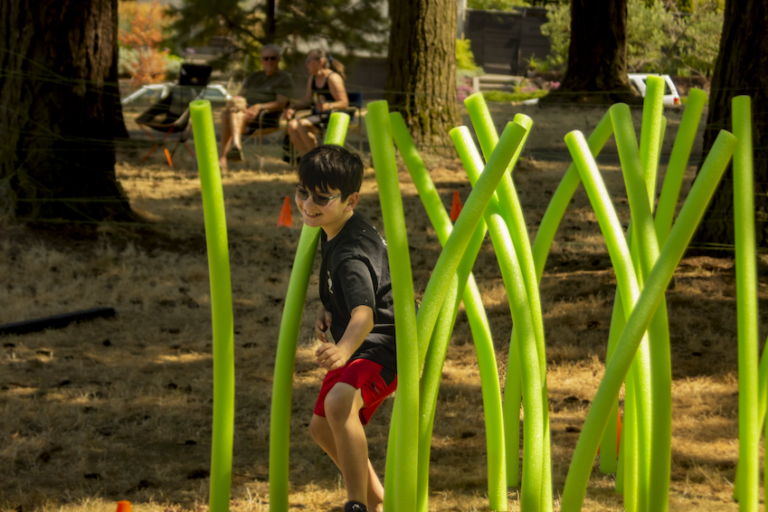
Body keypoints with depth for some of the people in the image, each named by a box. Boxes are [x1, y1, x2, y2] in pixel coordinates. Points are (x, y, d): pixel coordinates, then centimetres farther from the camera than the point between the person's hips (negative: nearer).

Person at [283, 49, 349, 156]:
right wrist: (293, 108, 1)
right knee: (292, 125, -21)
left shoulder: (333, 78, -9)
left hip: (332, 117, -8)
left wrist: (327, 106, -35)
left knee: (302, 124, -31)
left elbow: (344, 103, -17)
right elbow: (308, 102, 19)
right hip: (317, 115, 8)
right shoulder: (312, 78, 17)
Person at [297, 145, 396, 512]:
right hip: (356, 346, 11)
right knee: (322, 428, 24)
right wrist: (328, 310, 2)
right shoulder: (332, 231, 0)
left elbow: (364, 314, -47)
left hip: (384, 344, -11)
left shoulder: (352, 255, -31)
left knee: (339, 403, -40)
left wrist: (344, 351, -67)